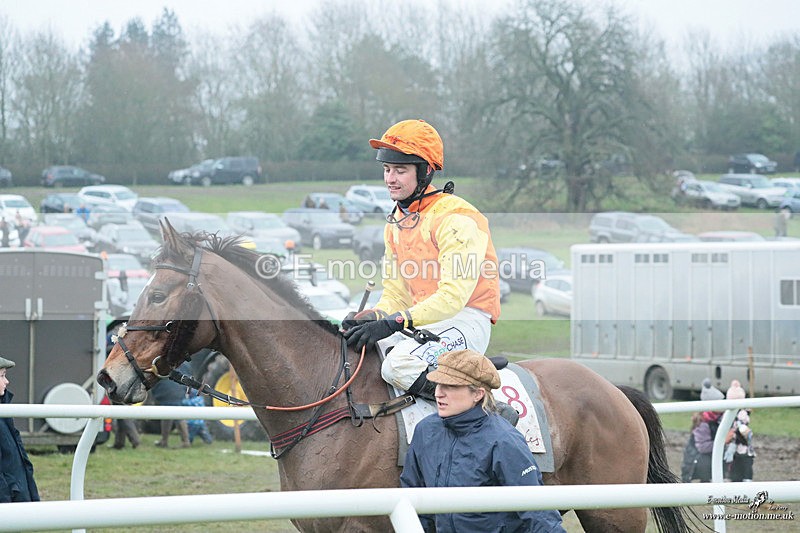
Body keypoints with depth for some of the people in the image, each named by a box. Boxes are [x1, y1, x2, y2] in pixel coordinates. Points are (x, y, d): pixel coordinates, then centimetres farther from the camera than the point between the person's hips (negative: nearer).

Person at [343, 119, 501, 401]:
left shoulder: (456, 217, -13)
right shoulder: (395, 223, 14)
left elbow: (454, 296, -22)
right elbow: (395, 295, 15)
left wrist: (393, 323, -29)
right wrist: (369, 318, -8)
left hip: (466, 318, -8)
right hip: (421, 320, 8)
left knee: (398, 365, -32)